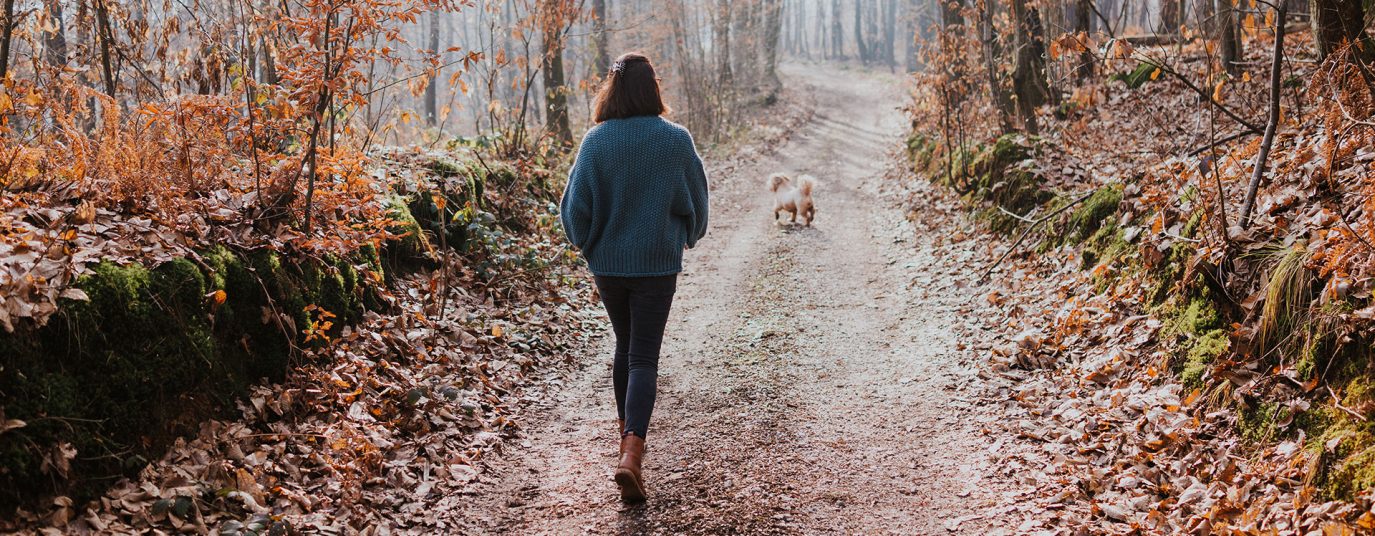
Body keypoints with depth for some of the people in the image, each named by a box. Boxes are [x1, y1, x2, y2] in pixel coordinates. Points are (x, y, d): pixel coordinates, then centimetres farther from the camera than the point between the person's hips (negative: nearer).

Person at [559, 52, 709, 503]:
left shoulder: (596, 141, -8)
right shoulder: (676, 140, -8)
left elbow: (576, 203, -5)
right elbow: (696, 200, 3)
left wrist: (585, 243, 15)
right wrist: (686, 238, 22)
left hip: (607, 263, 2)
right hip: (657, 263, -2)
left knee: (624, 346, 23)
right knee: (644, 358, -1)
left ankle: (626, 428, 38)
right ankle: (632, 452, -16)